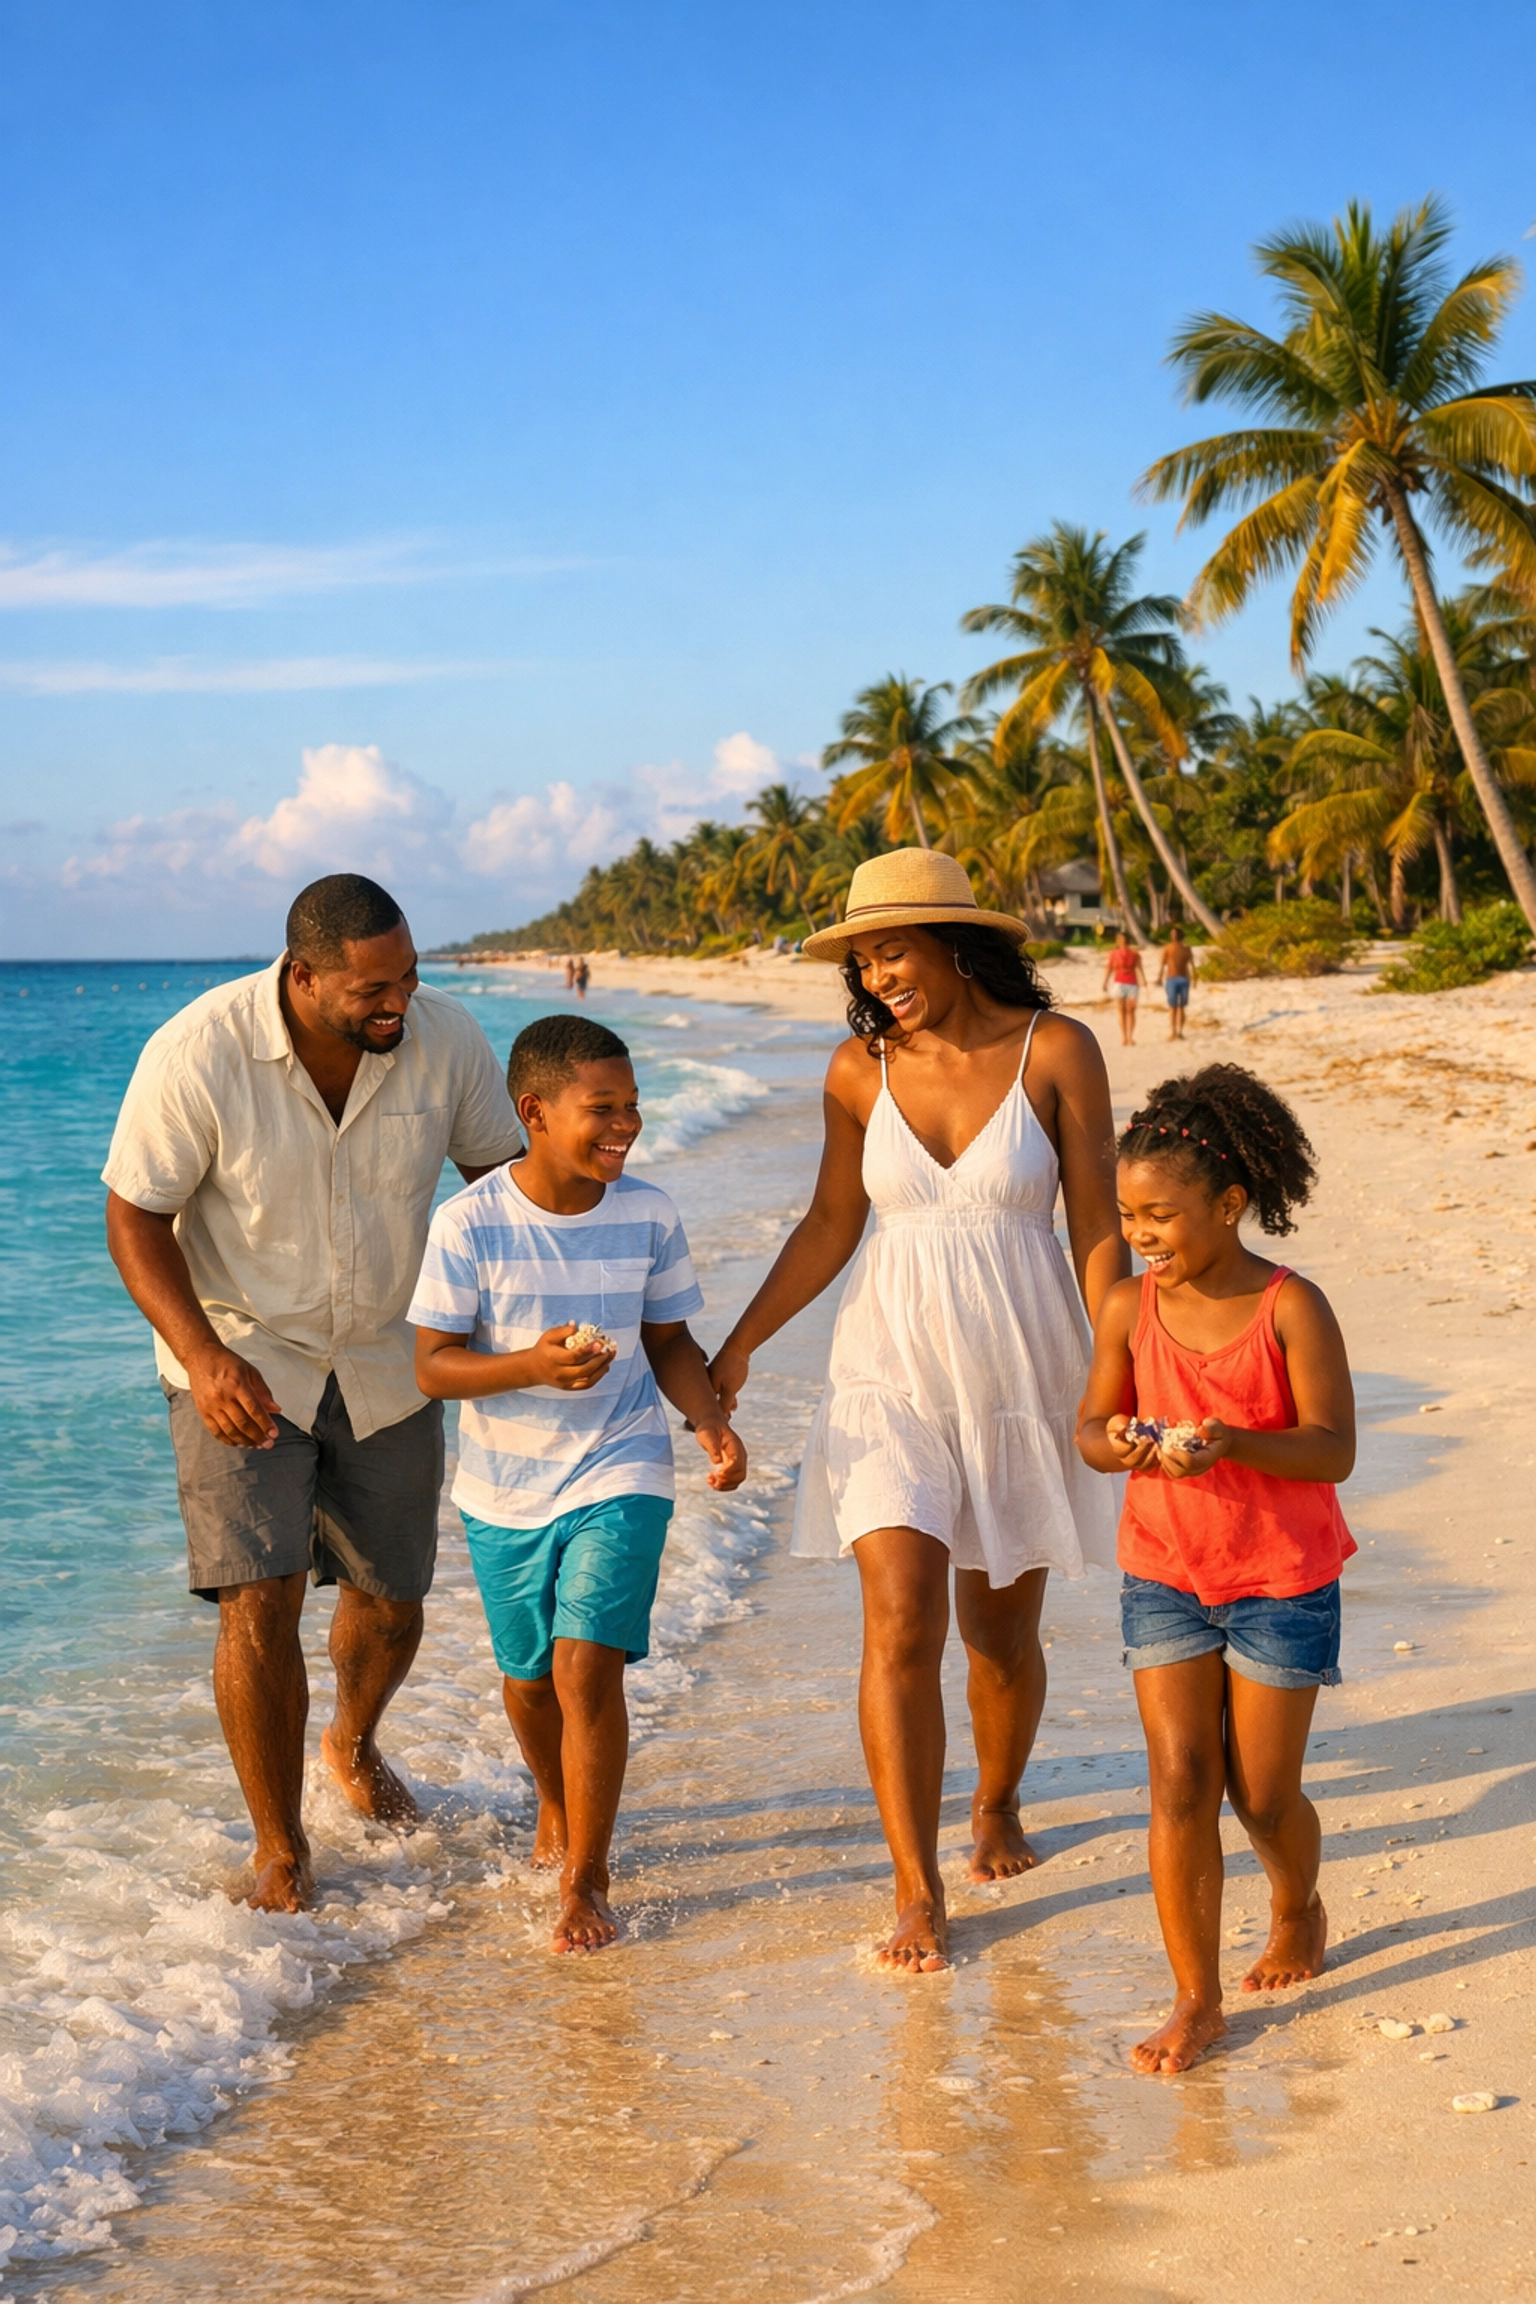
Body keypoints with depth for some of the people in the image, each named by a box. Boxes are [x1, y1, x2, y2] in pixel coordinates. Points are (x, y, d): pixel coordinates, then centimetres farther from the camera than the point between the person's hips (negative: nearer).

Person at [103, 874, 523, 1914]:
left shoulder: (445, 1038, -14)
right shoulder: (197, 1054, -23)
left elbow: (499, 1170, 2)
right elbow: (136, 1215, -16)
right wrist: (205, 1357, -29)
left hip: (388, 1366, 3)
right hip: (242, 1365, -3)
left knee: (392, 1602, 14)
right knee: (260, 1606, -13)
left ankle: (354, 1743, 49)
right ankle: (280, 1847, 7)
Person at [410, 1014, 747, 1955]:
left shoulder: (649, 1214, -6)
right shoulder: (469, 1224, -14)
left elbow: (668, 1340, 6)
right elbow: (434, 1365, -13)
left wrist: (712, 1420, -11)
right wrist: (533, 1366, -30)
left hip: (620, 1475, 0)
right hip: (506, 1490, 1)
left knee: (587, 1668, -13)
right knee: (530, 1678, 16)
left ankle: (586, 1878, 1)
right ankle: (558, 1811, 46)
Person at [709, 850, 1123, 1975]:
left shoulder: (1056, 1049, -7)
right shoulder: (860, 1069, 0)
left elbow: (1101, 1230, -5)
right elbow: (831, 1226, 10)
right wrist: (739, 1344, 5)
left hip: (1023, 1376, -1)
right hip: (894, 1375, 1)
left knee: (1002, 1633, 12)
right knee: (902, 1627, -11)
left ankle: (997, 1806, 41)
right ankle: (918, 1895, -3)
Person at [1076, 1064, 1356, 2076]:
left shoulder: (1293, 1309, -15)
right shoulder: (1130, 1309, -4)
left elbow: (1334, 1450, -18)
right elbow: (1091, 1427, 3)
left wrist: (1229, 1444, -34)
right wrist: (1117, 1443, -21)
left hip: (1283, 1582, -2)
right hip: (1164, 1575, 3)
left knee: (1263, 1793, 7)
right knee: (1179, 1780, -4)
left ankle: (1299, 1906, 41)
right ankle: (1196, 2001, 5)